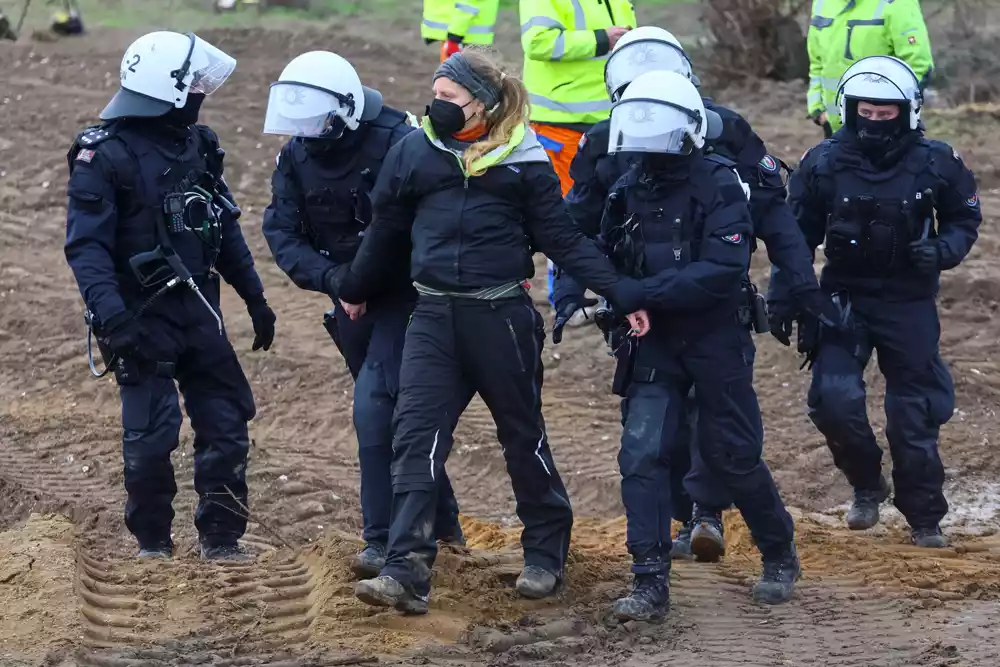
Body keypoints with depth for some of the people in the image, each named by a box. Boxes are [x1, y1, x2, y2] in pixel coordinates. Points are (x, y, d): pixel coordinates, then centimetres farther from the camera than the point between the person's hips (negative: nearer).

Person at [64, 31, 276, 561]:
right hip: (142, 316, -6)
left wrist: (255, 298, 16)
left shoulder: (198, 145, 9)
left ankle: (220, 537, 16)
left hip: (197, 309, 6)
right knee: (151, 435, -4)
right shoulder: (104, 155, -13)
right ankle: (152, 542, 14)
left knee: (227, 422, 5)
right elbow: (86, 245, -19)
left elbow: (226, 229, 17)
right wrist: (109, 314, -30)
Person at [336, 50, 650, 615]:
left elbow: (564, 239, 0)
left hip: (502, 315, -2)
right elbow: (387, 230, 17)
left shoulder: (524, 162, -3)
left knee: (524, 436, 11)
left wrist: (622, 293, -8)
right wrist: (356, 290, 28)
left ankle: (546, 556, 29)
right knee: (416, 439, -10)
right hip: (434, 318, 2)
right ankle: (407, 573, -14)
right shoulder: (414, 153, 4)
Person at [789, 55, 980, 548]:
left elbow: (965, 220, 8)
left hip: (909, 303, 0)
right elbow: (798, 233, 7)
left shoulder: (935, 163, -6)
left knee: (915, 416, 3)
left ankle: (925, 520, 21)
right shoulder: (823, 164, -5)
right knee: (834, 398, -18)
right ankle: (866, 485, 10)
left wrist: (942, 251, -13)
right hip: (844, 297, 0)